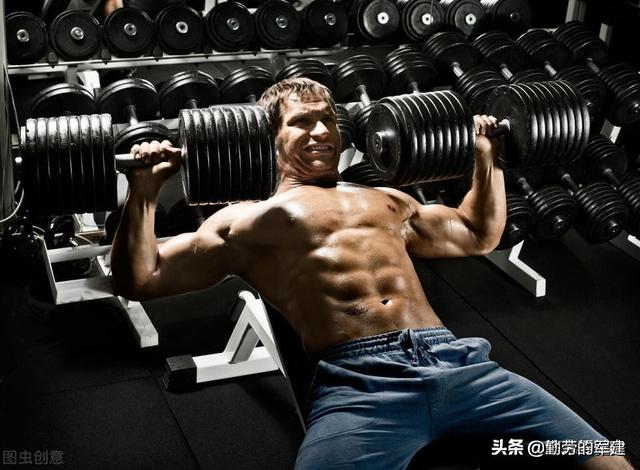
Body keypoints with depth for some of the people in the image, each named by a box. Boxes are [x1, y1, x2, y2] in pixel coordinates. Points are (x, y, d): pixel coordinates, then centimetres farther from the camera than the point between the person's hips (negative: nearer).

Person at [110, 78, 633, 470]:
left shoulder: (386, 201, 32)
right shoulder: (248, 221, 18)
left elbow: (479, 236, 44)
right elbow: (138, 280, 12)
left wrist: (487, 157, 37)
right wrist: (143, 192, 1)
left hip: (457, 361, 5)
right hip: (358, 381, -4)